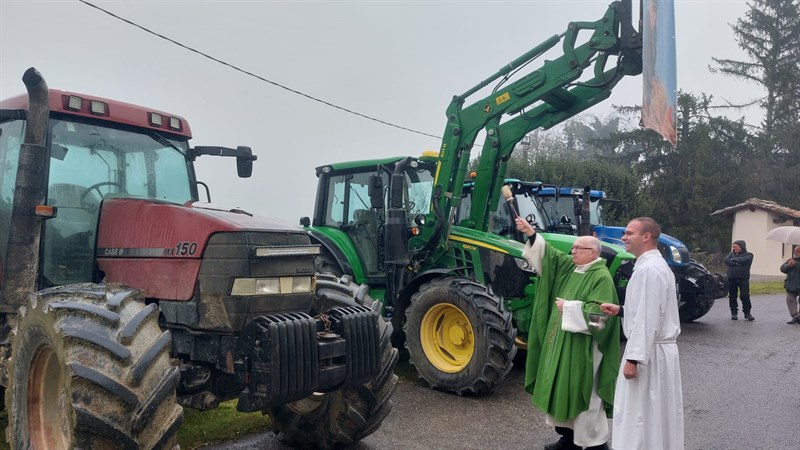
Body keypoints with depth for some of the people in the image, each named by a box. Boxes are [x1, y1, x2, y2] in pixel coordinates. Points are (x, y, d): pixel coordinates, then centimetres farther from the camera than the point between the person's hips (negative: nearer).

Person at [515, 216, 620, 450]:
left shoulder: (601, 277, -14)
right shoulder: (569, 266, 9)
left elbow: (598, 312, -23)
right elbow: (548, 255, 4)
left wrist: (569, 307, -17)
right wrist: (531, 234, -9)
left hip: (581, 347, -8)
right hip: (560, 341, 8)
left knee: (582, 393, -1)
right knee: (562, 388, 15)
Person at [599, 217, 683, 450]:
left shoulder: (648, 269, -20)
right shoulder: (656, 264, 13)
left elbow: (647, 319, -24)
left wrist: (633, 358, -23)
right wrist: (620, 310, 12)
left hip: (649, 352, -10)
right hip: (661, 350, 10)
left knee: (640, 414, -2)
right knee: (658, 414, 17)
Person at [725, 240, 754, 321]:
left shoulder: (748, 255, 5)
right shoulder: (732, 254, 17)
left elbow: (743, 260, -15)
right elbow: (726, 260, -2)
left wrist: (733, 259, -2)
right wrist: (736, 263, -15)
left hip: (743, 278, -3)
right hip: (731, 278, 4)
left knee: (745, 296, -6)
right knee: (732, 296, 5)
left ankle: (747, 313, 4)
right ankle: (734, 313, 13)